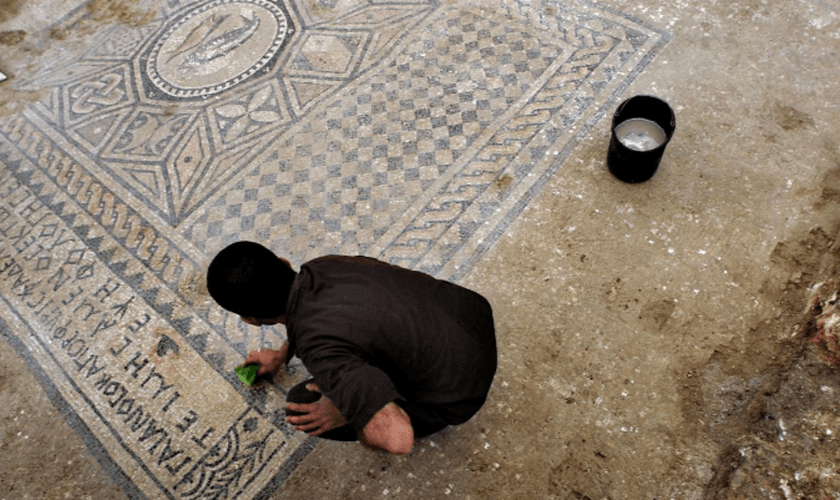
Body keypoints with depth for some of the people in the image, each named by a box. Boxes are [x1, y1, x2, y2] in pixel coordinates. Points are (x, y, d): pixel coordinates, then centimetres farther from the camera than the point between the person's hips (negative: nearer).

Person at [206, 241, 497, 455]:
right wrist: (281, 355, 35)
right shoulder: (324, 266, -6)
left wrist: (343, 413, -17)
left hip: (454, 392, -6)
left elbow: (397, 437, -38)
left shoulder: (318, 347, -29)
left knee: (301, 405, -1)